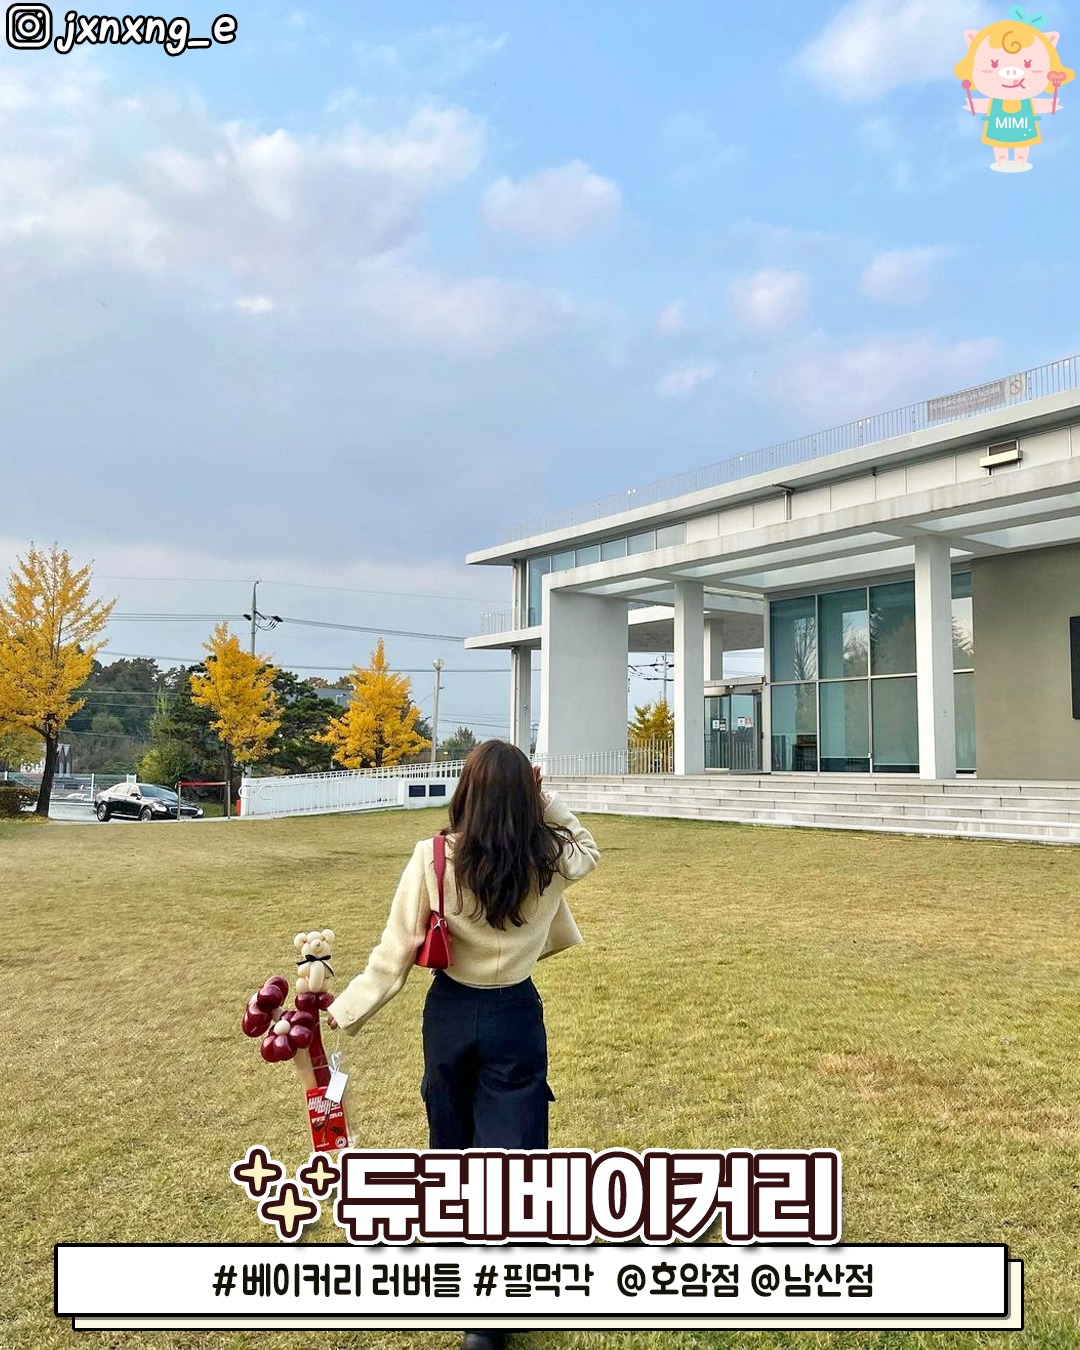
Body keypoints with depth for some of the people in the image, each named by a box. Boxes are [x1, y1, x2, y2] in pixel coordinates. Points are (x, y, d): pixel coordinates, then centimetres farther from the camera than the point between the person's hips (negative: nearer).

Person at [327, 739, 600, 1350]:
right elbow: (588, 847, 12)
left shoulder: (433, 858, -18)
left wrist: (346, 1011, -1)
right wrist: (545, 802, -2)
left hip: (450, 1011, 1)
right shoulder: (550, 861, -13)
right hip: (515, 1017, -1)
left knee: (450, 1137, 23)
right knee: (507, 1147, 7)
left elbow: (397, 953, -13)